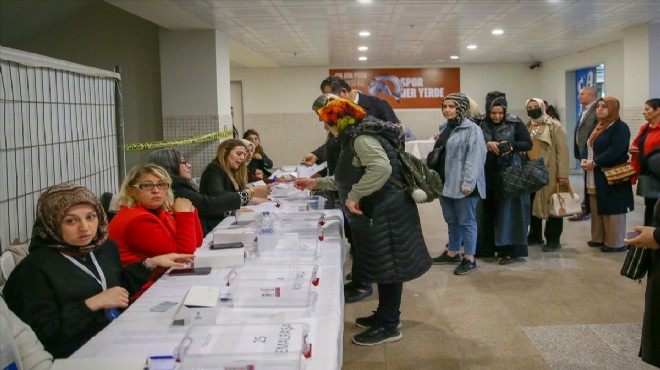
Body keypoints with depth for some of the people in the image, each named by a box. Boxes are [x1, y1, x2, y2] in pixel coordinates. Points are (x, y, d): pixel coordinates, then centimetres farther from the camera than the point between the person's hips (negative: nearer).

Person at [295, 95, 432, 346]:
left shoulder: (362, 138, -16)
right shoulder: (355, 138, 17)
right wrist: (316, 183, 24)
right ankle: (385, 314, 30)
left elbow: (382, 168, -34)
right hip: (375, 213, 11)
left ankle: (388, 326, 7)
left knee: (388, 266, -2)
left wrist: (354, 196, -28)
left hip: (386, 212, -11)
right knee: (382, 265, 17)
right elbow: (348, 180, 27)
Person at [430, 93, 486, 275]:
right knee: (451, 220, 17)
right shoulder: (445, 128, 15)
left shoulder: (472, 129, -11)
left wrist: (468, 183, -24)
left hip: (462, 184, -8)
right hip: (446, 182, 8)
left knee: (466, 221, 1)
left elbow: (475, 158, -18)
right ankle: (452, 253, 29)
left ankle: (469, 259, 9)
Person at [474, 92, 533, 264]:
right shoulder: (480, 123, 0)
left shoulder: (515, 123, -4)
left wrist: (512, 145, -18)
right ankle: (486, 247, 19)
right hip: (486, 173, 2)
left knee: (508, 211, -2)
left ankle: (509, 250, 3)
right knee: (487, 211, 9)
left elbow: (528, 144, 0)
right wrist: (486, 145, -19)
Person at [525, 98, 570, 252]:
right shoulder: (526, 127, 13)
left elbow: (562, 150, -10)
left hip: (549, 173, -6)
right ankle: (535, 235, 28)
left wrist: (563, 174, -17)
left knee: (551, 206, 1)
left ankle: (553, 240, 9)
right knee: (533, 205, 13)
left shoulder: (554, 126, -5)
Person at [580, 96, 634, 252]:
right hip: (595, 177, 9)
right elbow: (591, 147, 20)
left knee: (612, 210, -3)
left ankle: (616, 243, 4)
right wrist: (585, 160, -1)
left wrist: (594, 163, -20)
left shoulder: (620, 127, -10)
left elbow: (616, 151, -22)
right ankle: (599, 238, 22)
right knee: (596, 209, 12)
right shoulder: (599, 127, 17)